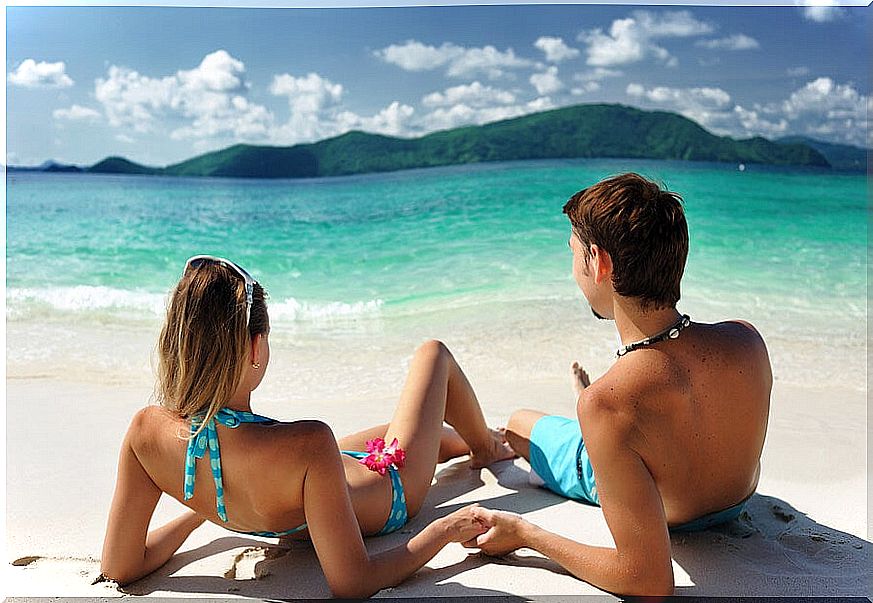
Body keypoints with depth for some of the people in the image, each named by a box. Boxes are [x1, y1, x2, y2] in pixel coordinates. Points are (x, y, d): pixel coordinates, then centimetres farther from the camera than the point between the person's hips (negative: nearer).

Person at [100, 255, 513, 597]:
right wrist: (444, 530, -22)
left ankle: (470, 442, 66)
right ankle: (487, 447, 45)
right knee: (433, 352, 16)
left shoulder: (145, 432, -30)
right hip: (389, 493, -4)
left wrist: (199, 511, -2)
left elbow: (119, 568, -18)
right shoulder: (307, 445, -46)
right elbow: (353, 585, -37)